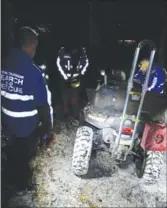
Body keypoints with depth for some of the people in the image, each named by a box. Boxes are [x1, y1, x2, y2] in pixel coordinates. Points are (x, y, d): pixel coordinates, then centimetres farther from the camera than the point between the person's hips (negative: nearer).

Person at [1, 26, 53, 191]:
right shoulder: (32, 71, -26)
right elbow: (42, 104, -21)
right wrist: (47, 125, -6)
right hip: (27, 125, -6)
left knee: (14, 152, 28)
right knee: (25, 155, 19)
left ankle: (16, 179, 53)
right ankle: (22, 184, 44)